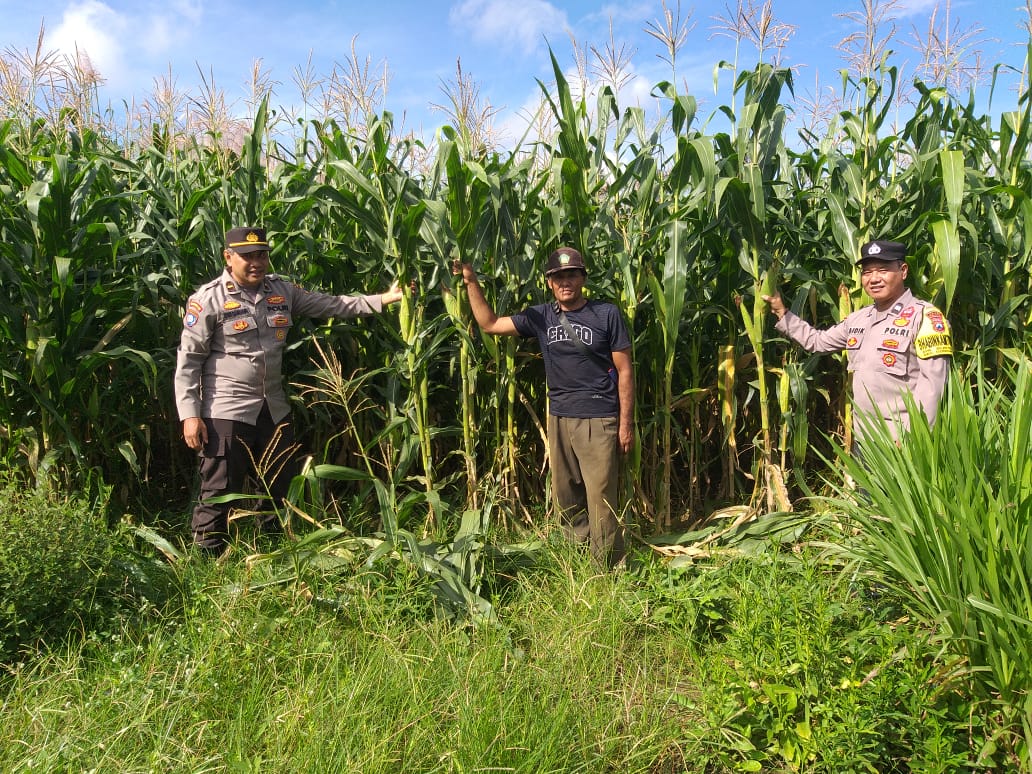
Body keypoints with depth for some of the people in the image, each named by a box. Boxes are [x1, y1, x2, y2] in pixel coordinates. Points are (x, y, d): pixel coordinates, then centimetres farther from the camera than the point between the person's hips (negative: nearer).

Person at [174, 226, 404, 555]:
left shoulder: (281, 291, 7)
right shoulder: (209, 299, -8)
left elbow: (331, 305, 6)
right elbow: (188, 360, -8)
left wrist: (383, 299, -3)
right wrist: (189, 415, -14)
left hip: (275, 409, 6)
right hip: (226, 413, -6)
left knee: (279, 486, 16)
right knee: (219, 491, 0)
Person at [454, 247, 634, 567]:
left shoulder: (606, 314, -3)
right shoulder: (542, 317, 7)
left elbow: (624, 371, -2)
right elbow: (490, 324, 11)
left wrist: (626, 423, -5)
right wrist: (471, 283, 0)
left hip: (599, 420, -5)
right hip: (559, 418, 5)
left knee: (600, 500, -5)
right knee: (565, 499, 11)